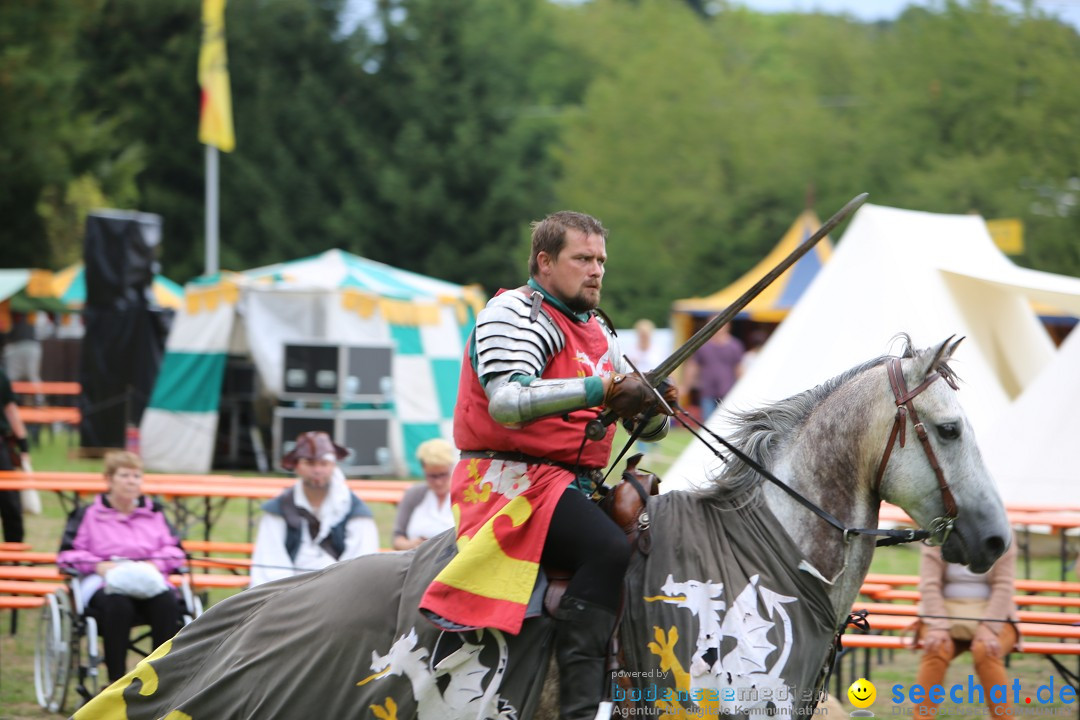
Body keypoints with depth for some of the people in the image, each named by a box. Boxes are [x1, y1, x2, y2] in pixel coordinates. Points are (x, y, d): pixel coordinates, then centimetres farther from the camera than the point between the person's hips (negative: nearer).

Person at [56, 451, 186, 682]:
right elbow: (67, 554, 8)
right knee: (118, 605, -39)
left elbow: (175, 550, 18)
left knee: (167, 602, -34)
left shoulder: (154, 513, 25)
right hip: (103, 582, -2)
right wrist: (99, 565, -10)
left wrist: (155, 563, -4)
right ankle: (117, 682, -35)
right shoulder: (89, 515, 17)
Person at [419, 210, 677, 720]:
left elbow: (649, 427, 21)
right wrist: (595, 390, -32)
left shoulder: (598, 334, 22)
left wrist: (654, 407, -4)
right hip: (511, 481, -9)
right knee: (609, 550, -29)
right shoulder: (511, 314, -5)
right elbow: (508, 401, -24)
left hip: (574, 486, 9)